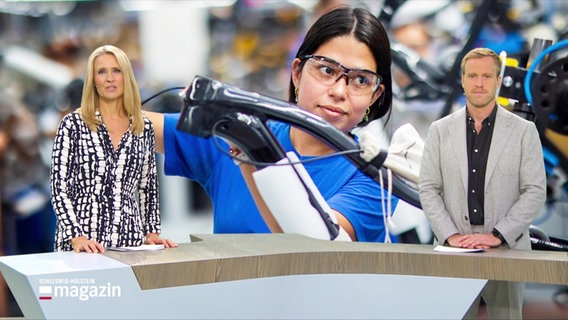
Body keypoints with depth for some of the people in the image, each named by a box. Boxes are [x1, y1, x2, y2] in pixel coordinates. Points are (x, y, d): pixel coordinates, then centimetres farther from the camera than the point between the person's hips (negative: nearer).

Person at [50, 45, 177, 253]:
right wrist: (77, 237, -15)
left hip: (130, 240, 3)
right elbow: (59, 188, -5)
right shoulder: (73, 125, -2)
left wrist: (151, 232, 7)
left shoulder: (144, 127, 9)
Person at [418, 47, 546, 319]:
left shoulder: (524, 131, 3)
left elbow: (535, 191, -2)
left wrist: (497, 235, -11)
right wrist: (451, 235, -8)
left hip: (507, 249, -1)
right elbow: (428, 189, 5)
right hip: (455, 249, 1)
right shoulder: (440, 130, 7)